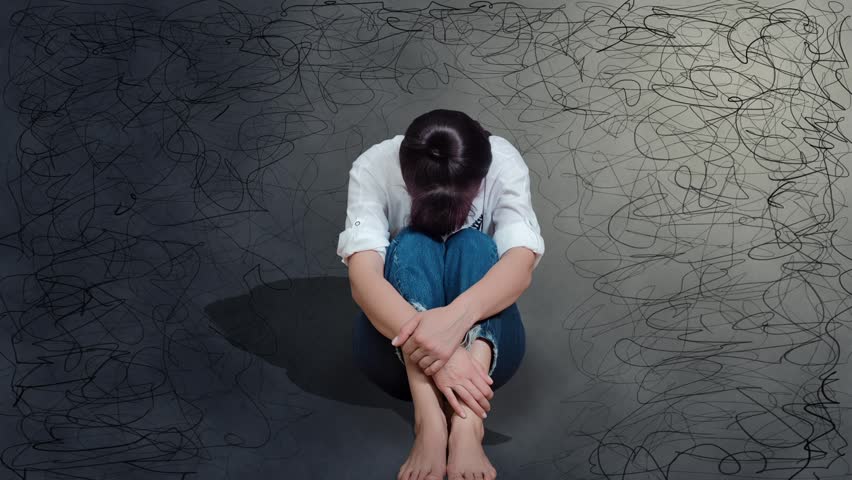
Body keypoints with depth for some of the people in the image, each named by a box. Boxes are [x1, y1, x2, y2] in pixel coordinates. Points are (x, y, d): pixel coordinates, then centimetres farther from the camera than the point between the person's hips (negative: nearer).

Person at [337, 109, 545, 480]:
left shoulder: (503, 163, -15)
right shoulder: (374, 168, -18)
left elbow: (522, 264, -29)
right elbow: (362, 276, -31)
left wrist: (457, 316, -49)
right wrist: (436, 353, -46)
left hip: (482, 341, 1)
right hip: (397, 345, 0)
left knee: (474, 246, -28)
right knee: (412, 245, -28)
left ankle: (467, 425, -44)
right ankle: (429, 420, -42)